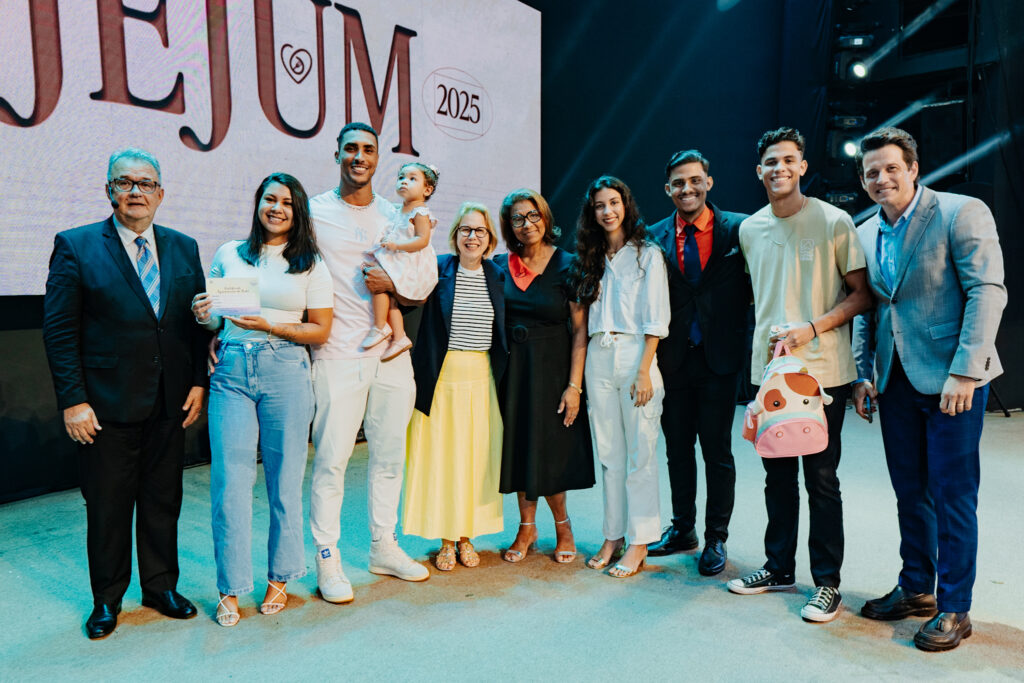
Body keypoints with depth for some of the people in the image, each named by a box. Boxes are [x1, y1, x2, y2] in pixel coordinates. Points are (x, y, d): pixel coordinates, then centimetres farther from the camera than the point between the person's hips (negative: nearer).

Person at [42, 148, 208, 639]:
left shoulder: (184, 248, 8)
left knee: (163, 500, 13)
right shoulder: (76, 247, -3)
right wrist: (73, 401, -10)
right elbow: (59, 331, -5)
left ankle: (161, 586, 31)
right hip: (107, 405, -3)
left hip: (169, 404, 3)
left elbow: (198, 322, 10)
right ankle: (107, 599, 28)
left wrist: (199, 382, 2)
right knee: (106, 506, 9)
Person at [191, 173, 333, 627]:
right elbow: (213, 318, 18)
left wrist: (269, 325, -11)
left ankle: (279, 578, 23)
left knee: (284, 479, 5)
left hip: (285, 372, -1)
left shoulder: (311, 265, 6)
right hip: (231, 372, 1)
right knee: (230, 479, -2)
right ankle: (230, 589, 12)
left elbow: (320, 331, 2)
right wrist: (204, 316, -5)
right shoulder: (228, 255, 12)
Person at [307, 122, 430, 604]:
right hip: (338, 355, -4)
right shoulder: (314, 211, 2)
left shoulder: (395, 216, 12)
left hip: (391, 352, 4)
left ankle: (384, 547, 27)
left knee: (390, 455, 12)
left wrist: (391, 285, -8)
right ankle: (327, 559, 13)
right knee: (331, 459, -2)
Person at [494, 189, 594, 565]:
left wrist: (574, 384, -15)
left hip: (552, 368, -3)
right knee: (518, 446, 9)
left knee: (550, 449, 3)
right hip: (511, 368, 3)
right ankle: (527, 526, 27)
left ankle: (562, 524, 28)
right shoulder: (500, 265, 3)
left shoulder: (566, 265, -7)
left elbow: (580, 329, -9)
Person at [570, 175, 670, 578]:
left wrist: (644, 371, -14)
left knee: (640, 453, -1)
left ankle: (639, 542, 8)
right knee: (608, 452, 8)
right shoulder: (591, 258, 16)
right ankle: (613, 535, 18)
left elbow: (655, 321, -5)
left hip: (635, 354, -5)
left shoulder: (648, 254, 1)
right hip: (598, 359, 5)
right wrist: (577, 377, 8)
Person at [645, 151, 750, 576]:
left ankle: (716, 539, 22)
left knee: (717, 452, 6)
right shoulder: (655, 237, 4)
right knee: (677, 448, 14)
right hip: (673, 360, 3)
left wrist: (745, 338, -12)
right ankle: (683, 528, 32)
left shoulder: (738, 229, -2)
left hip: (719, 358, -2)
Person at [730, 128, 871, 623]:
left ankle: (827, 582, 17)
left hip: (823, 370, -4)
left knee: (821, 479, 2)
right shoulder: (750, 229, 10)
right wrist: (766, 334, 4)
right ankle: (779, 568, 29)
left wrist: (810, 329, -16)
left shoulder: (834, 221, -5)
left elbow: (862, 294, -3)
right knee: (777, 475, 14)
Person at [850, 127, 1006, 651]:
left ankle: (953, 608, 17)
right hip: (896, 381, 6)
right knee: (910, 492, 15)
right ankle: (915, 588, 30)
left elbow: (988, 292, -14)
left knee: (952, 496, 2)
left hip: (951, 378, -6)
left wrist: (964, 372, -20)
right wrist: (863, 374, 8)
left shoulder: (961, 213, -8)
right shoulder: (865, 233, 10)